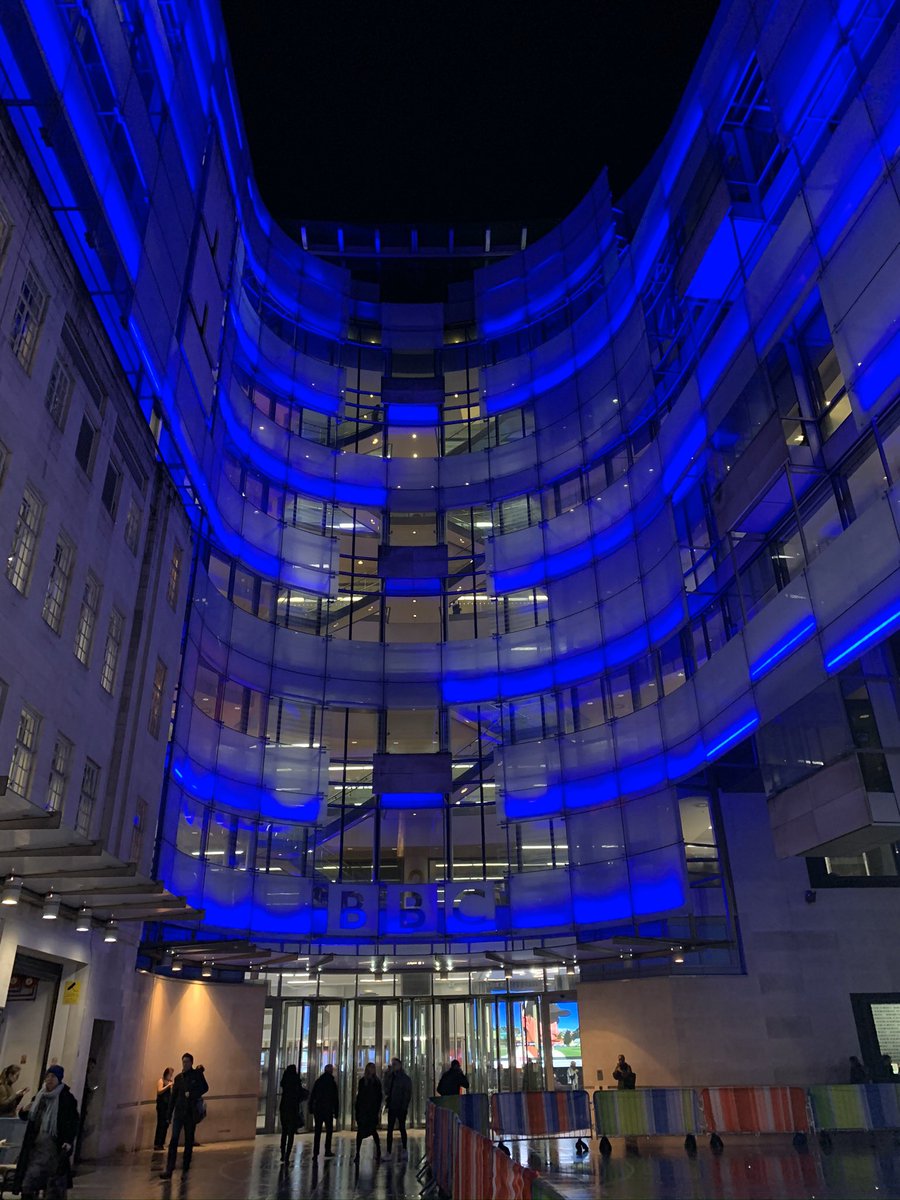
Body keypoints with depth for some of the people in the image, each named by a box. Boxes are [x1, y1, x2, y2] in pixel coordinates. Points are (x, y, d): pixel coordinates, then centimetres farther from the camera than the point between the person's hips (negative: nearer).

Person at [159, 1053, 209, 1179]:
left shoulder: (197, 1074, 1)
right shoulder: (178, 1077, 10)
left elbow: (205, 1088, -6)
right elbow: (173, 1096, 12)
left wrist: (191, 1094, -17)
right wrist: (169, 1113, 8)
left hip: (191, 1112, -1)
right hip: (179, 1111, 1)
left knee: (189, 1140, 7)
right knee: (174, 1139, -10)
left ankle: (186, 1165, 20)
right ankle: (169, 1169, -14)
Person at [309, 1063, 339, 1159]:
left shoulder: (318, 1081, 5)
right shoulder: (332, 1082, -6)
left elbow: (312, 1096, 6)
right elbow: (335, 1099, -6)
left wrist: (311, 1109, 11)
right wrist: (336, 1112, -1)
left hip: (317, 1109, 4)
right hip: (328, 1110, -4)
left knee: (317, 1131, 8)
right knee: (329, 1130, 9)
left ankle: (315, 1153, 5)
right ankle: (327, 1151, 5)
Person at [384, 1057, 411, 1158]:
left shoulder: (405, 1079, -7)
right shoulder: (390, 1077, 9)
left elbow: (408, 1094, -8)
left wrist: (404, 1106, -14)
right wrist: (386, 1096, 0)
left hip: (401, 1108, -5)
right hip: (392, 1107, 5)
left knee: (402, 1128, 7)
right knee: (389, 1129, 2)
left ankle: (404, 1150, 23)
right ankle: (388, 1152, 5)